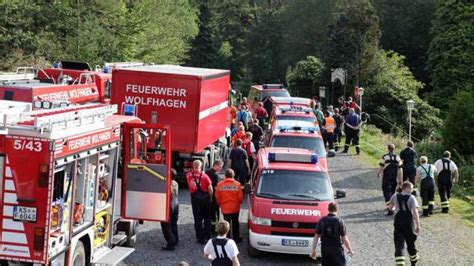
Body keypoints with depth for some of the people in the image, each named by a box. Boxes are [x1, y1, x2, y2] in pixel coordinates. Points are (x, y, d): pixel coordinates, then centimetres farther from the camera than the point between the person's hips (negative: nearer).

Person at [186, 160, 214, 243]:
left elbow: (189, 186, 3)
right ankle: (207, 235, 21)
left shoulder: (188, 175, -7)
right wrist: (210, 198, 4)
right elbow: (210, 189, -10)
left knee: (197, 219, 8)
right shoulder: (204, 176, -12)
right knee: (207, 217, 18)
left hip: (195, 198, 1)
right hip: (205, 198, 0)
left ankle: (200, 238, 10)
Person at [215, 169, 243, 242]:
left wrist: (220, 204, 16)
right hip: (235, 208, 0)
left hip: (225, 208, 0)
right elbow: (240, 197, -7)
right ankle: (236, 238, 22)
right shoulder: (237, 184, -12)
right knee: (235, 223, 14)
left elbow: (217, 197, -3)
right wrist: (239, 202, 15)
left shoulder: (220, 184, -9)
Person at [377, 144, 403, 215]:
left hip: (386, 178, -4)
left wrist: (378, 173, 14)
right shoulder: (398, 158, 3)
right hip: (394, 178, 4)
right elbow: (400, 170, 3)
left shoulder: (385, 157, -9)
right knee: (392, 192, 20)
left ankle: (390, 208, -19)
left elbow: (381, 167, -7)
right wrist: (400, 180, 7)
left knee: (387, 192, -5)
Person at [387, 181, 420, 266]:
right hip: (409, 224, -1)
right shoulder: (411, 198, -6)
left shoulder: (395, 196, 3)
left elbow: (390, 207, 18)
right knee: (410, 244, 18)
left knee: (399, 245, -4)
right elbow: (415, 212, -14)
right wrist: (418, 226, -12)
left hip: (398, 223, 1)